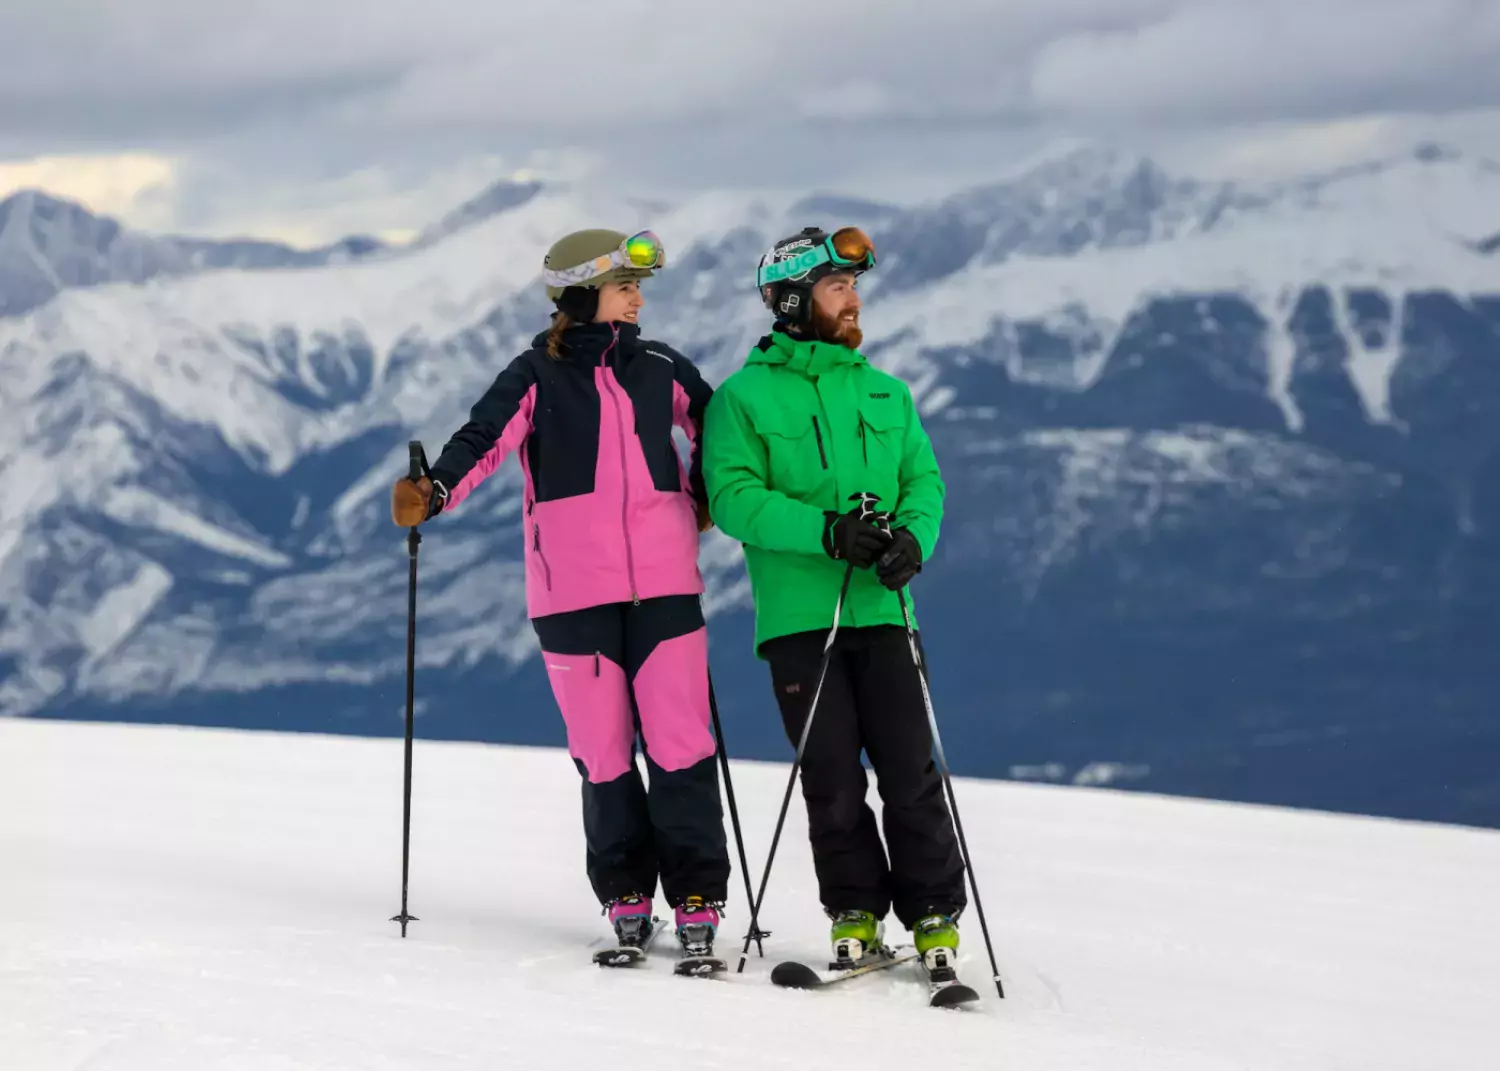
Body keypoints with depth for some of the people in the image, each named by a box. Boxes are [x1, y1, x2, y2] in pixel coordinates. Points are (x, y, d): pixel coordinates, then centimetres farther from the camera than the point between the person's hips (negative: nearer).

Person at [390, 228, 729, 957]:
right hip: (575, 589, -2)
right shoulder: (537, 377, 2)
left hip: (663, 584, 2)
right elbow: (483, 440, -13)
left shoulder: (661, 370, 11)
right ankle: (625, 894, 15)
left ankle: (697, 897, -2)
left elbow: (714, 426, 29)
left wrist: (705, 497, 20)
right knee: (602, 748, 2)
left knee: (680, 742, -6)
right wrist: (432, 494, -29)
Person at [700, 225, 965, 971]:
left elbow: (924, 481, 12)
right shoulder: (744, 398, 2)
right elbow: (733, 497, -8)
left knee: (910, 775, -2)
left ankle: (935, 919, 7)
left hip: (880, 610, 2)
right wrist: (826, 530, -19)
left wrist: (911, 537, -11)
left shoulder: (885, 394, 15)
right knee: (832, 783, 1)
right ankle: (856, 918, 14)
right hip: (797, 619, -2)